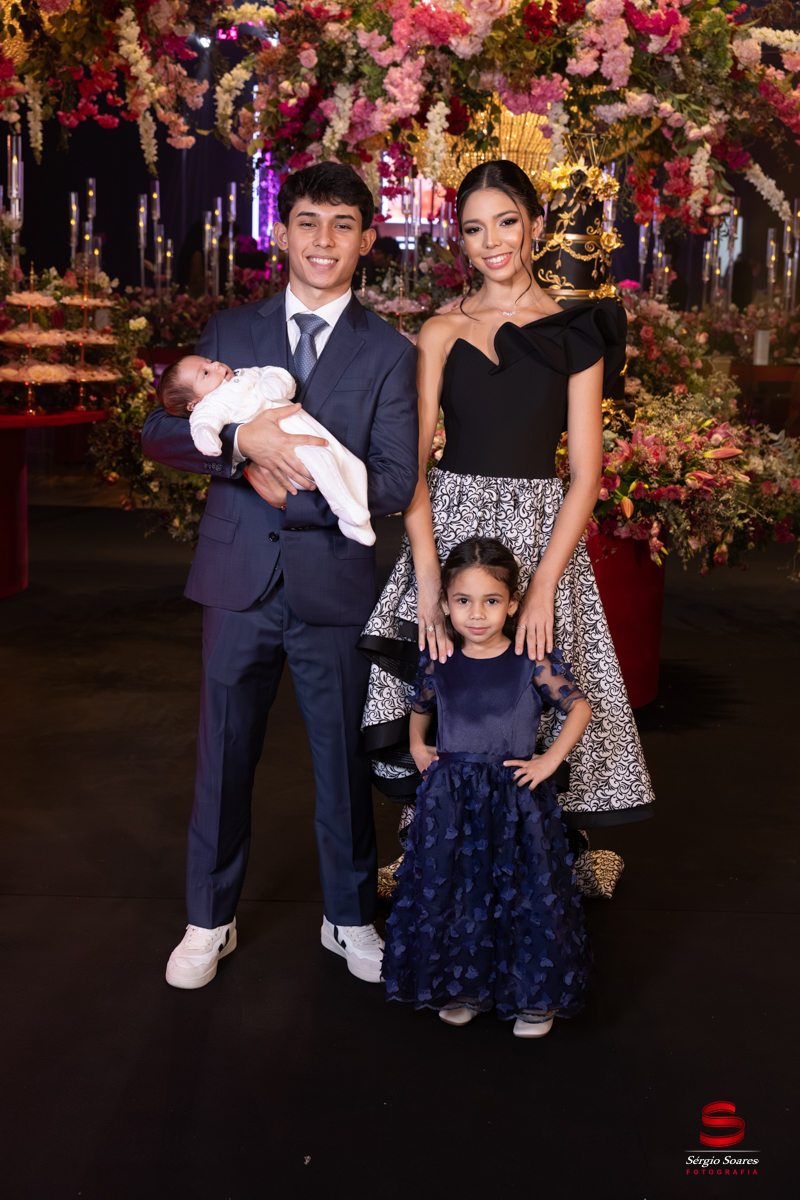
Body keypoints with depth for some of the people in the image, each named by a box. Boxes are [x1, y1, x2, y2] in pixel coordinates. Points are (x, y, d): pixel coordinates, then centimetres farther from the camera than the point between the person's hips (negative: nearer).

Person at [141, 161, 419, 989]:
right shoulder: (229, 332, 7)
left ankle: (349, 919, 30)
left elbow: (395, 483, -7)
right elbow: (159, 434, -1)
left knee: (343, 758, 10)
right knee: (223, 756, 10)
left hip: (334, 583, -1)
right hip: (239, 580, 1)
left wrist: (291, 483, -16)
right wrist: (243, 438, -19)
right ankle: (209, 922, 29)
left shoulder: (388, 353, 2)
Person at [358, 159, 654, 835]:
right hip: (446, 527, 1)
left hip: (541, 532, -1)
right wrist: (428, 582, -13)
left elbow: (585, 473, -1)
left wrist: (542, 586, -13)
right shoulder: (441, 334, 7)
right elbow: (411, 464, -1)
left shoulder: (573, 334, 4)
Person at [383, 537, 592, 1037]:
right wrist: (417, 745, 8)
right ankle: (463, 987, 28)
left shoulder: (532, 661, -9)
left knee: (526, 893, 2)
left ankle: (535, 996, 21)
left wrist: (550, 760, -8)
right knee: (451, 891, 8)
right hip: (451, 799, 3)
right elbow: (421, 706, 22)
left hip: (517, 798, -3)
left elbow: (579, 706, -2)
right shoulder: (438, 661, 2)